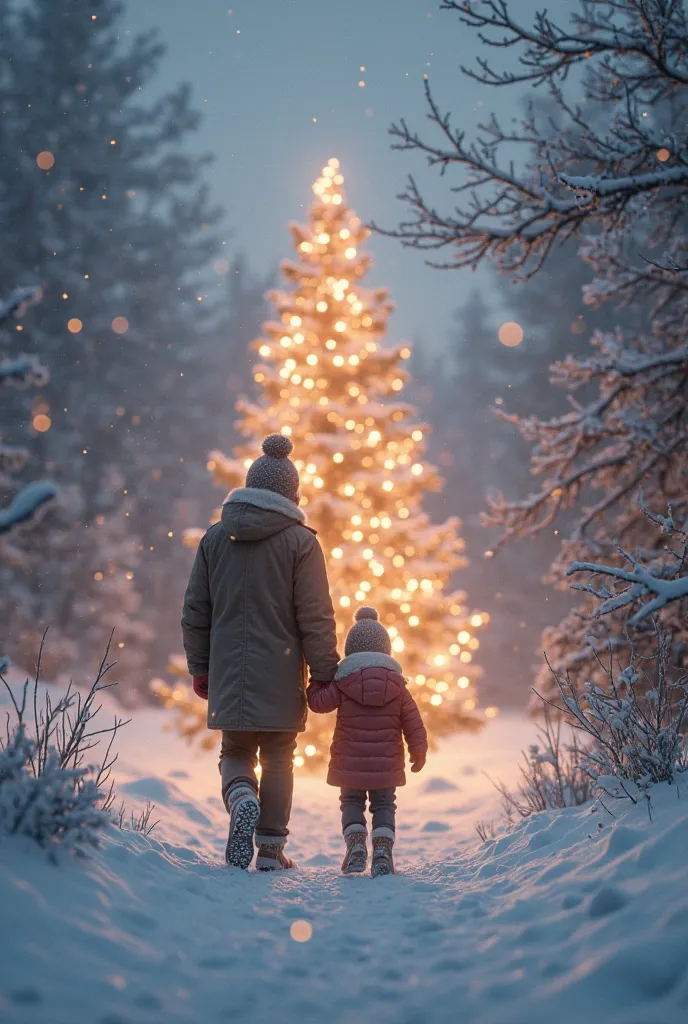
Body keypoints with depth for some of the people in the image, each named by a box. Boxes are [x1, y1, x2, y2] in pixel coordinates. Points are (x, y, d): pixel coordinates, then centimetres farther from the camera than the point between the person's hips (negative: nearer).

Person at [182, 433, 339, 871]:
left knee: (236, 752, 14)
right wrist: (325, 672, -1)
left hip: (229, 675, 2)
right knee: (278, 758, 11)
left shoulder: (216, 537, 6)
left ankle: (242, 799, -16)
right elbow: (316, 617, -9)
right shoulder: (300, 541, -7)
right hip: (280, 677, -2)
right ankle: (271, 848, 12)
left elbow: (195, 611, 9)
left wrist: (200, 668, 17)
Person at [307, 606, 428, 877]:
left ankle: (355, 844, -4)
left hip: (350, 763, -1)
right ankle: (383, 850, -4)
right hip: (386, 764, 1)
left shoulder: (342, 685, -8)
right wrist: (418, 753, 12)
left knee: (352, 803, 15)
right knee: (384, 806, 12)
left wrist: (318, 680, 18)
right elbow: (414, 724, 1)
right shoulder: (398, 687, -1)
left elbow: (318, 702, 0)